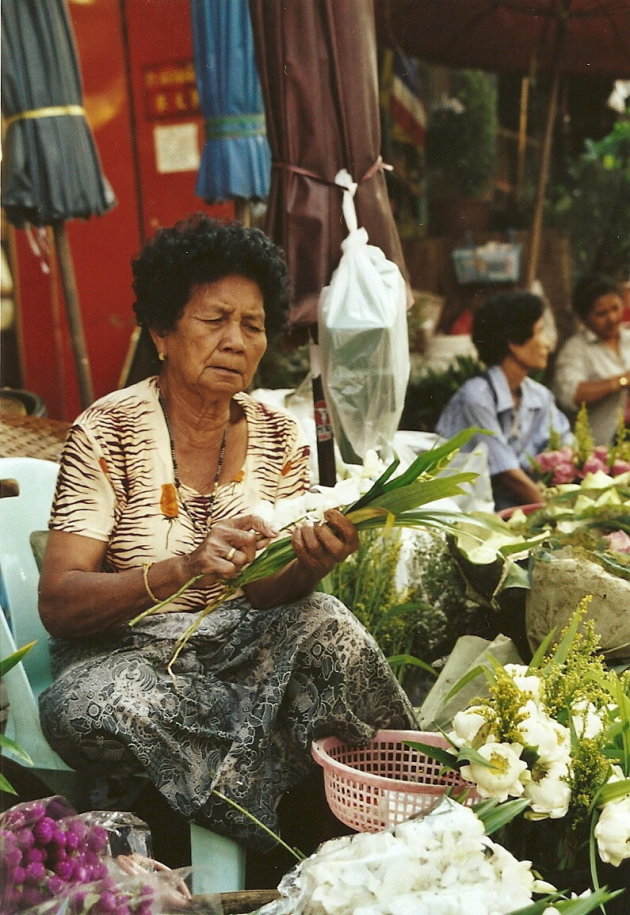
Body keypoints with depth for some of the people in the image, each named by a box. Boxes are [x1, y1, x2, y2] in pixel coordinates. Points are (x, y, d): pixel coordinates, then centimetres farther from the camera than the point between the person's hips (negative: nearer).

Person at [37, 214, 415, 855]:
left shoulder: (278, 436, 0)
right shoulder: (108, 431, -13)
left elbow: (260, 595, -6)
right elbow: (58, 604, -19)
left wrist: (310, 564, -31)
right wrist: (186, 568, -36)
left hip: (235, 645, 3)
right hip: (123, 651, -2)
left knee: (326, 623, -28)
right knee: (93, 705, -36)